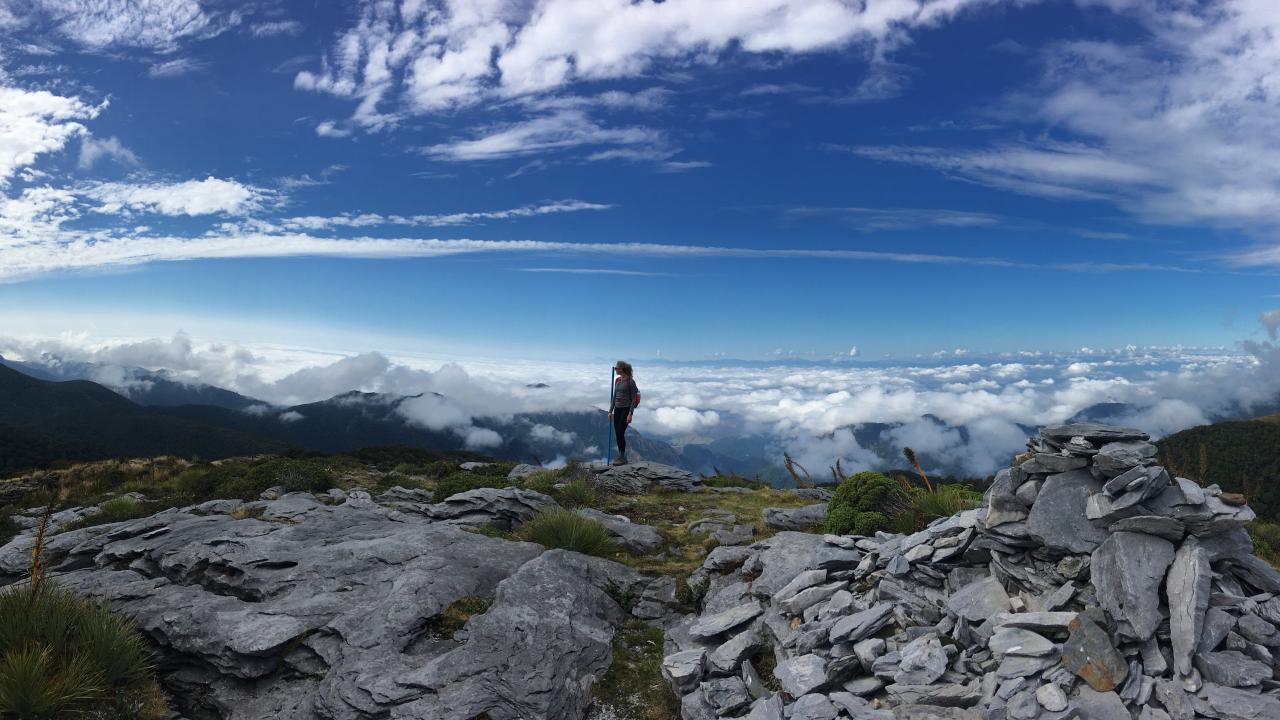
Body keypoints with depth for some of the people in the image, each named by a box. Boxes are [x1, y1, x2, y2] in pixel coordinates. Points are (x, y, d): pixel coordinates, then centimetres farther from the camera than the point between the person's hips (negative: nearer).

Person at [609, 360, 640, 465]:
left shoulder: (630, 381, -12)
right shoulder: (617, 380, 10)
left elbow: (634, 399, -12)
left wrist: (630, 414, -17)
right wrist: (610, 410, 14)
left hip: (626, 409, -7)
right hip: (617, 409, 7)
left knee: (620, 433, -8)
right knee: (617, 433, 7)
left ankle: (623, 457, 3)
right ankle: (620, 455, 18)